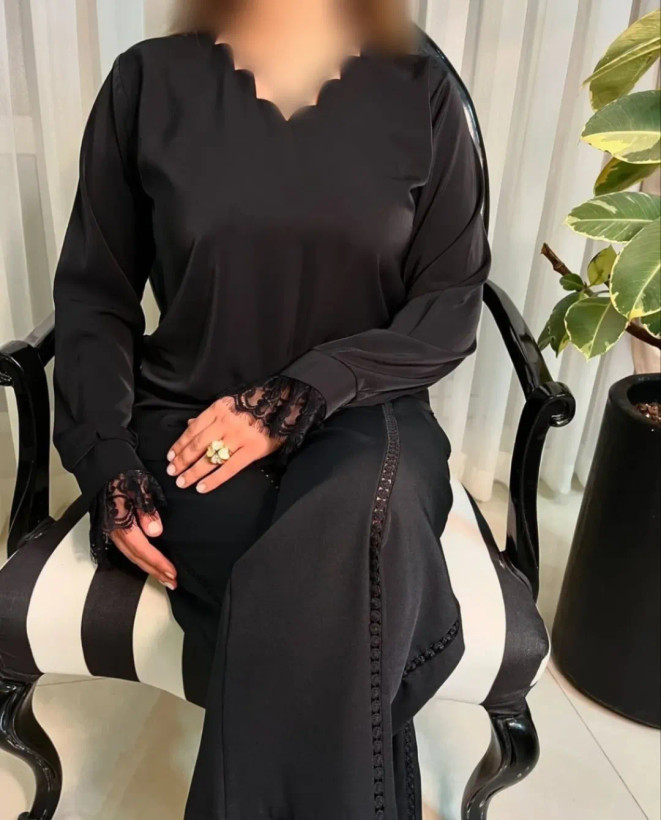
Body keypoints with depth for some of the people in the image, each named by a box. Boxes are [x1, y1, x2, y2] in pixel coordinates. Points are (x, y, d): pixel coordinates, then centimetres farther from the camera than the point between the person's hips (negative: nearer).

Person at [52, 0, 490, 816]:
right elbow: (94, 293, 7)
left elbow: (451, 304, 1)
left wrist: (299, 398, -15)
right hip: (188, 425, 0)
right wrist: (107, 460, -9)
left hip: (359, 418, 1)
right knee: (345, 610, -29)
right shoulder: (149, 81, 5)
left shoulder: (421, 95, 5)